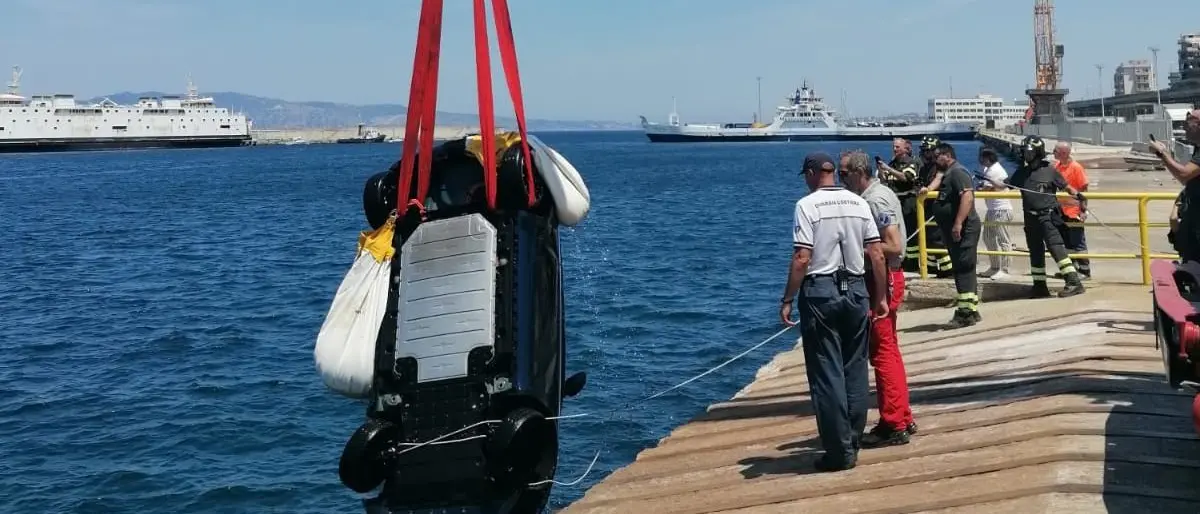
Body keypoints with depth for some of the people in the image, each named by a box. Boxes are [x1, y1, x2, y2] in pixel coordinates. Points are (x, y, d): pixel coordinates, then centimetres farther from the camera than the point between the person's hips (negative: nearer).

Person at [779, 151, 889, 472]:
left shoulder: (808, 205, -7)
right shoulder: (858, 203, 7)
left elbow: (802, 258, -14)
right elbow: (877, 255, 4)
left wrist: (787, 300, -8)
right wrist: (880, 297, 12)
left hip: (820, 292, -5)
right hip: (856, 290, 5)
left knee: (827, 374, 0)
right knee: (854, 372, 12)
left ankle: (839, 452, 2)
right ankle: (853, 444, 19)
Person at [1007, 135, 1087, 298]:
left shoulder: (1049, 170, -3)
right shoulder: (1022, 172, 10)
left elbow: (1066, 187, -1)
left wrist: (1078, 196, -17)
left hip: (1047, 216, -6)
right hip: (1031, 218, 6)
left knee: (1055, 246, -18)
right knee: (1035, 252, 12)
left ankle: (1074, 282, -19)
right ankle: (1040, 286, 23)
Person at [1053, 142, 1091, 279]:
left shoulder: (1076, 167, -14)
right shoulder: (1056, 166, 5)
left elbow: (1084, 189, -13)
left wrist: (1083, 210, -15)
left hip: (1074, 212, -7)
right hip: (1061, 211, 7)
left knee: (1078, 243, 0)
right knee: (1066, 243, 14)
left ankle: (1084, 271, 9)